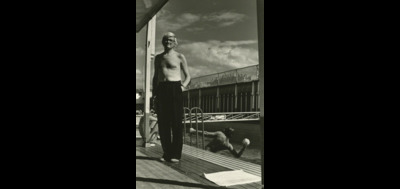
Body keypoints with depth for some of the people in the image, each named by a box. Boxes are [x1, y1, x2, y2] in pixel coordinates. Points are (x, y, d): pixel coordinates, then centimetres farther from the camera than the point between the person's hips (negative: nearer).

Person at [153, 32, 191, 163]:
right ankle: (166, 153, 9)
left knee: (176, 122, -6)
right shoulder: (158, 58, 19)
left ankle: (176, 154, -1)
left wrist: (183, 86, -8)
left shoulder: (179, 57, 8)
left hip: (175, 88, -4)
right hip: (161, 89, 4)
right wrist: (154, 92, 10)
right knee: (163, 123, 2)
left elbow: (188, 76, 10)